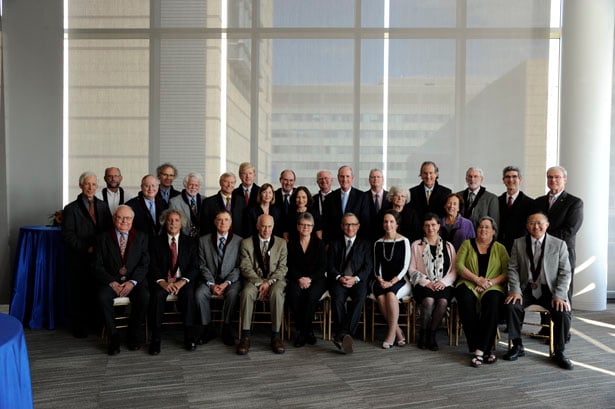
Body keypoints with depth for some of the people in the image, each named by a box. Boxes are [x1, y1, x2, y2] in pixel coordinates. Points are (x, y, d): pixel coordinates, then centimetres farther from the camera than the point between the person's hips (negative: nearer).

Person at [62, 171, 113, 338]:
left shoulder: (103, 206, 11)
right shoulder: (71, 209, -1)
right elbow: (68, 236, -7)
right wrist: (86, 248, -15)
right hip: (79, 260, -3)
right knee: (78, 293, 3)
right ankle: (79, 328, 16)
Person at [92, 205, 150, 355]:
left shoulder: (141, 237, 8)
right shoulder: (103, 238, 6)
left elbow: (144, 264, 0)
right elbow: (97, 266, -1)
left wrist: (132, 282, -15)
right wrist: (112, 282, -15)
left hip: (134, 280, 0)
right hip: (111, 280, 0)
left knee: (145, 297, -29)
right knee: (103, 297, -31)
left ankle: (133, 334, -5)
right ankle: (113, 336, -13)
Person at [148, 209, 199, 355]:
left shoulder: (190, 242, 10)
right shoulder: (156, 242, 9)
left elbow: (194, 267, 1)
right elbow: (153, 266, -1)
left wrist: (181, 282, -16)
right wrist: (163, 282, -20)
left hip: (183, 281, 0)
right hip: (162, 281, 0)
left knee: (188, 294, -31)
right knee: (157, 294, -31)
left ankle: (190, 337, -22)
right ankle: (155, 339, -23)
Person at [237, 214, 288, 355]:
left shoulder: (281, 243, 9)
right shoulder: (246, 243, 7)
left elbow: (282, 267, 2)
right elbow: (245, 267, -1)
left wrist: (268, 282, -14)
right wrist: (259, 283, -15)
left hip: (275, 279, 0)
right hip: (254, 279, 0)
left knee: (277, 293, -34)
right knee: (247, 293, -33)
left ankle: (276, 335, -26)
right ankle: (245, 336, -27)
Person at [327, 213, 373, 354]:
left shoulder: (365, 244, 18)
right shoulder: (334, 244, 20)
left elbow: (368, 266, 7)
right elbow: (330, 266, 10)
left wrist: (355, 278, -11)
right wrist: (339, 277, -10)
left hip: (358, 281, 0)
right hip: (339, 281, 1)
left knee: (360, 297, -33)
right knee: (337, 298, -33)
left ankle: (341, 334, -39)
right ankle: (345, 336, -35)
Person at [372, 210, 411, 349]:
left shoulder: (404, 241, 1)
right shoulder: (378, 243, 13)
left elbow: (405, 267, -5)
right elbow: (376, 266, 12)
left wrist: (392, 282, -16)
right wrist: (380, 280, -8)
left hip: (400, 281, -3)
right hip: (383, 281, 3)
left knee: (390, 293, -34)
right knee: (380, 295, -30)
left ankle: (391, 334, -22)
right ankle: (398, 332, -16)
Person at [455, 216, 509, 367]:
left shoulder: (500, 248, 15)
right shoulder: (467, 244, 15)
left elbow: (507, 272, 3)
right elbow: (459, 265, 2)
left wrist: (490, 282, -13)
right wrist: (477, 279, -11)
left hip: (492, 288, 0)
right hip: (469, 286, 0)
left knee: (492, 303, -35)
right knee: (466, 302, -34)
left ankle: (480, 350, -33)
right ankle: (486, 349, -25)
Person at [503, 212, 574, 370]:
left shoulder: (559, 244, 2)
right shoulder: (518, 243, 6)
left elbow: (565, 273, -1)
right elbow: (513, 269, 3)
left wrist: (558, 295, -14)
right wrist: (515, 290, -12)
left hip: (549, 290, -1)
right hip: (526, 288, 1)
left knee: (563, 313, -27)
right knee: (511, 305, -26)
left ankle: (559, 352, -1)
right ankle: (517, 347, -5)